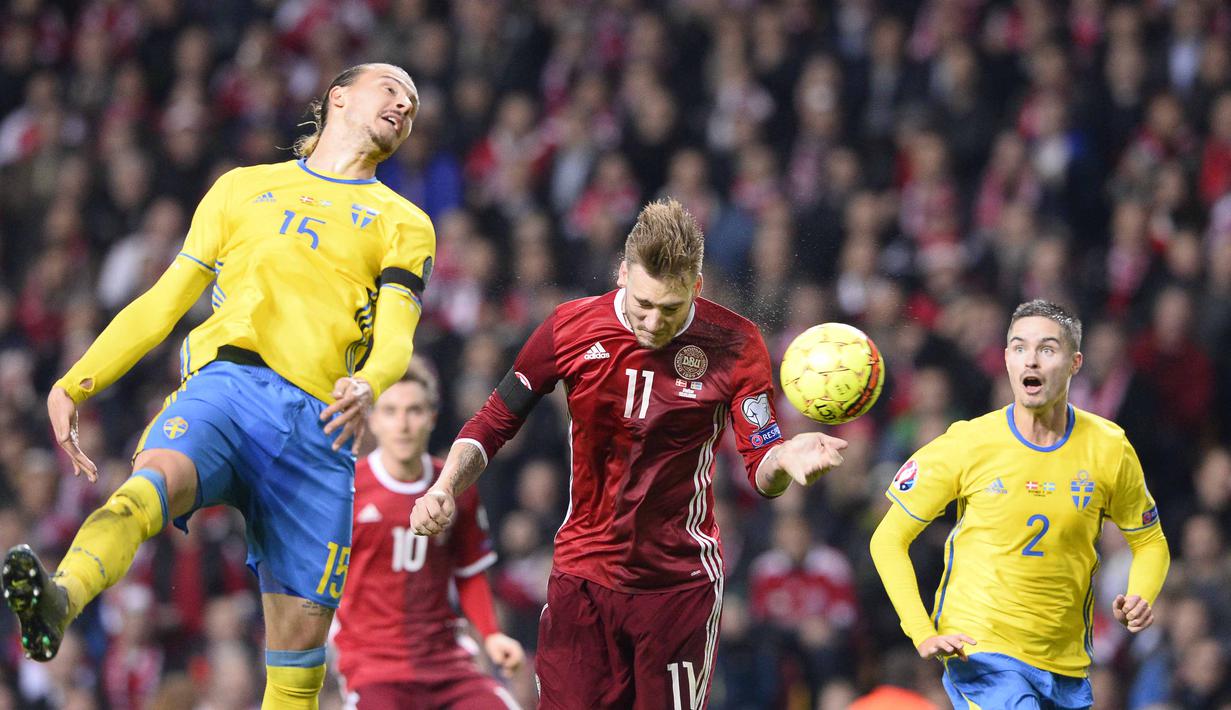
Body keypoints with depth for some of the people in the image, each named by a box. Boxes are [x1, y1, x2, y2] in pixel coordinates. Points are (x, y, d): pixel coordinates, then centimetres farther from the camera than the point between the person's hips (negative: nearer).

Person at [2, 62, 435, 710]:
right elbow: (163, 303, 25)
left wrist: (367, 385, -17)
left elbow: (394, 341, 8)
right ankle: (57, 602, -62)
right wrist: (74, 385, 13)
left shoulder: (405, 226, 24)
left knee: (300, 640, -7)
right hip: (223, 383, -2)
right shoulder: (244, 188, 26)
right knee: (155, 480, -35)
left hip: (317, 421, 2)